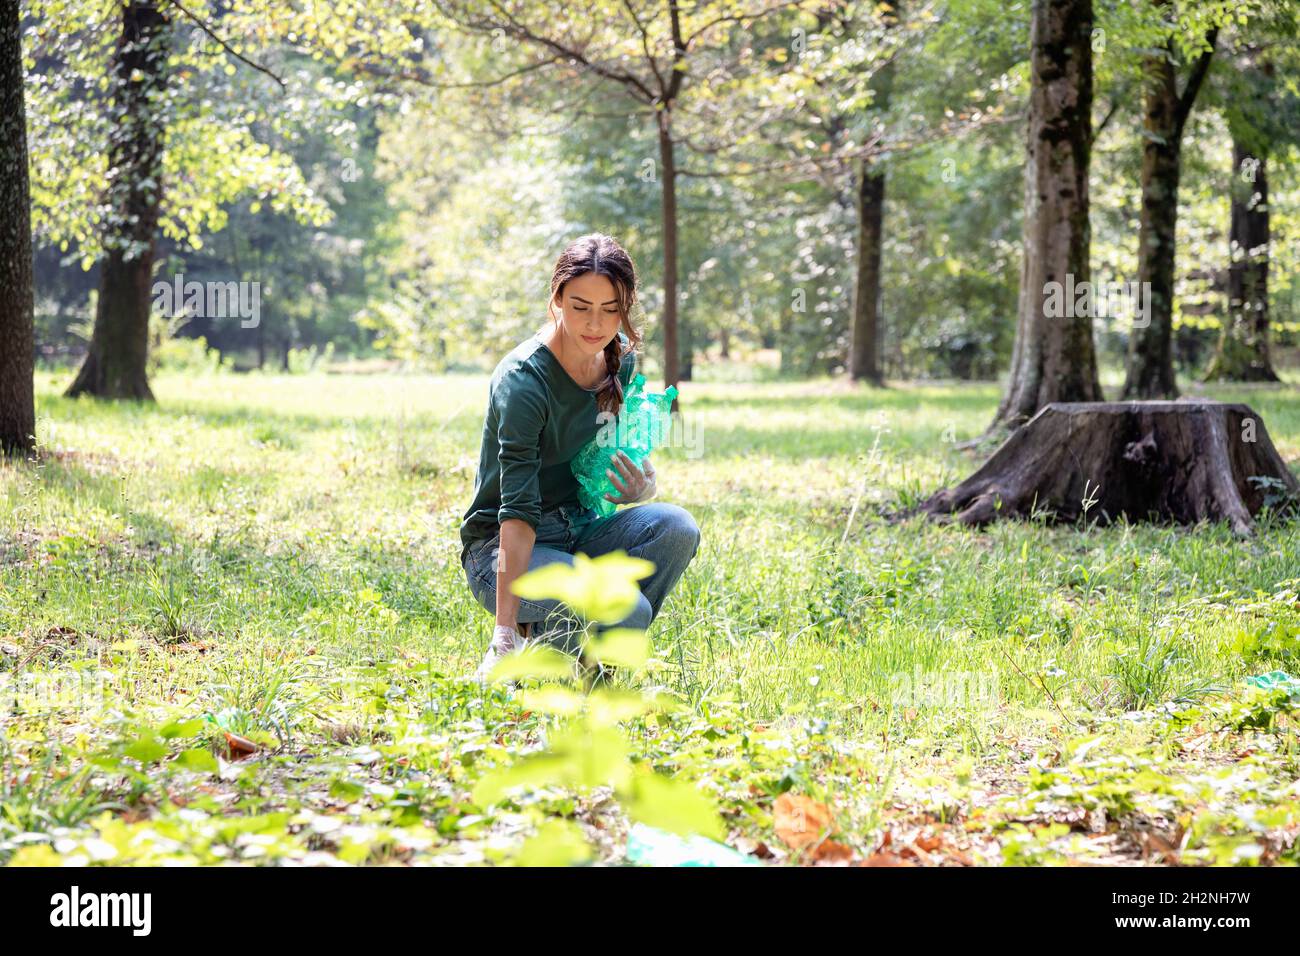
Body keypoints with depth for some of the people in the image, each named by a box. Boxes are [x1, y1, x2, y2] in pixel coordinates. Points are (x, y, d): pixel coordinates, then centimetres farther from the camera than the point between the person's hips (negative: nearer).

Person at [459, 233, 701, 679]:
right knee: (626, 611, -31)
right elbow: (518, 511, -30)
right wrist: (505, 631, -36)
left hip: (578, 531, 7)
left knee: (675, 526, -23)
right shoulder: (523, 379, -24)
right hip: (502, 549, -7)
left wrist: (640, 485, -9)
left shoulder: (620, 358, -1)